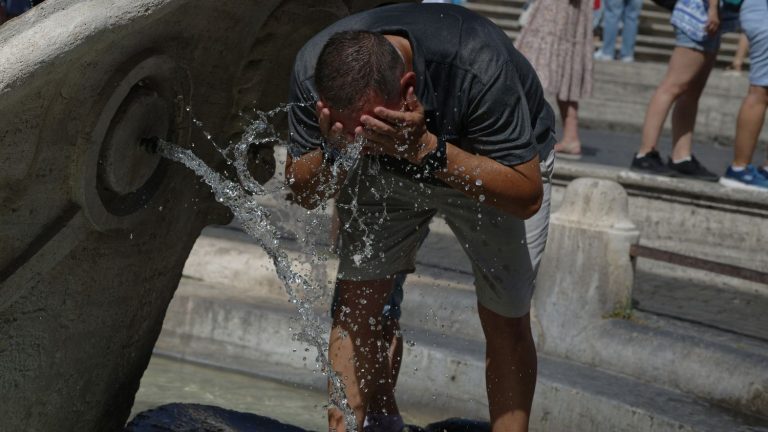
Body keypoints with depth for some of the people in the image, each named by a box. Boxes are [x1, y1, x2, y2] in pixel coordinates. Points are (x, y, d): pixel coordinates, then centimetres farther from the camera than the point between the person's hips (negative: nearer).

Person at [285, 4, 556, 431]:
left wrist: (427, 149, -48)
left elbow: (526, 196, -36)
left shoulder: (476, 66, -42)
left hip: (495, 164, -2)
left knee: (506, 320, -5)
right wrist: (334, 152, -41)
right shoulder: (312, 71, -31)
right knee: (357, 298, -8)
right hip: (385, 172, 3)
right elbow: (305, 194, -17)